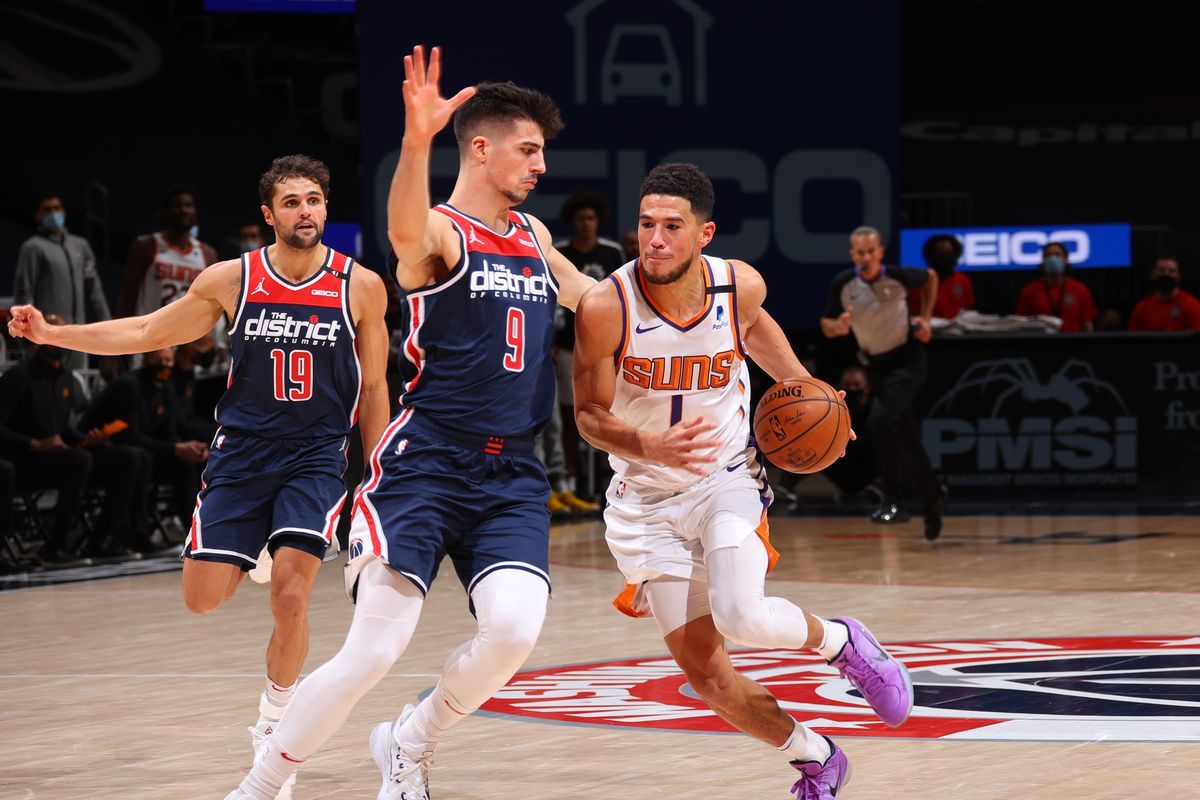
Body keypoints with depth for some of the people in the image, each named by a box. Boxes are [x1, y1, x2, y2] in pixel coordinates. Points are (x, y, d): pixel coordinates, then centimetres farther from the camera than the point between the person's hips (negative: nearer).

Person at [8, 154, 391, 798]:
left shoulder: (360, 286, -5)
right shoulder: (231, 280, -3)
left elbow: (372, 389, 5)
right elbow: (147, 333, 6)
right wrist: (51, 334, -3)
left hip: (316, 455, -2)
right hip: (242, 450, 2)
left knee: (291, 593, -17)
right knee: (202, 599, -2)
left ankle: (273, 723, 6)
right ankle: (257, 552, 35)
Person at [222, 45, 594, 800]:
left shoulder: (533, 235, 15)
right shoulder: (440, 232, -8)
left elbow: (588, 297, 35)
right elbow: (407, 237, -35)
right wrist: (416, 143, -53)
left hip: (513, 473, 6)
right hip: (425, 464, -6)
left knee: (515, 630, -18)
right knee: (373, 652, -14)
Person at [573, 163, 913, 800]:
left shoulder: (741, 286, -14)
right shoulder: (606, 308, -22)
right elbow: (590, 415, -12)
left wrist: (801, 385, 4)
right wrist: (651, 447, -31)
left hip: (727, 481, 0)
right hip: (646, 500, 0)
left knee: (742, 616, -27)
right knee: (703, 669, -2)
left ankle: (841, 642, 6)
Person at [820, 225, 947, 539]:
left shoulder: (898, 276, -14)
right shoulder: (842, 284, -9)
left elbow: (930, 277, 7)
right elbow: (826, 326, 0)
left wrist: (925, 318, 1)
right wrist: (838, 326, -23)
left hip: (907, 360, -4)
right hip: (876, 365, 4)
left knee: (880, 420, -25)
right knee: (905, 436, 11)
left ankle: (893, 499, -18)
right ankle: (932, 497, 31)